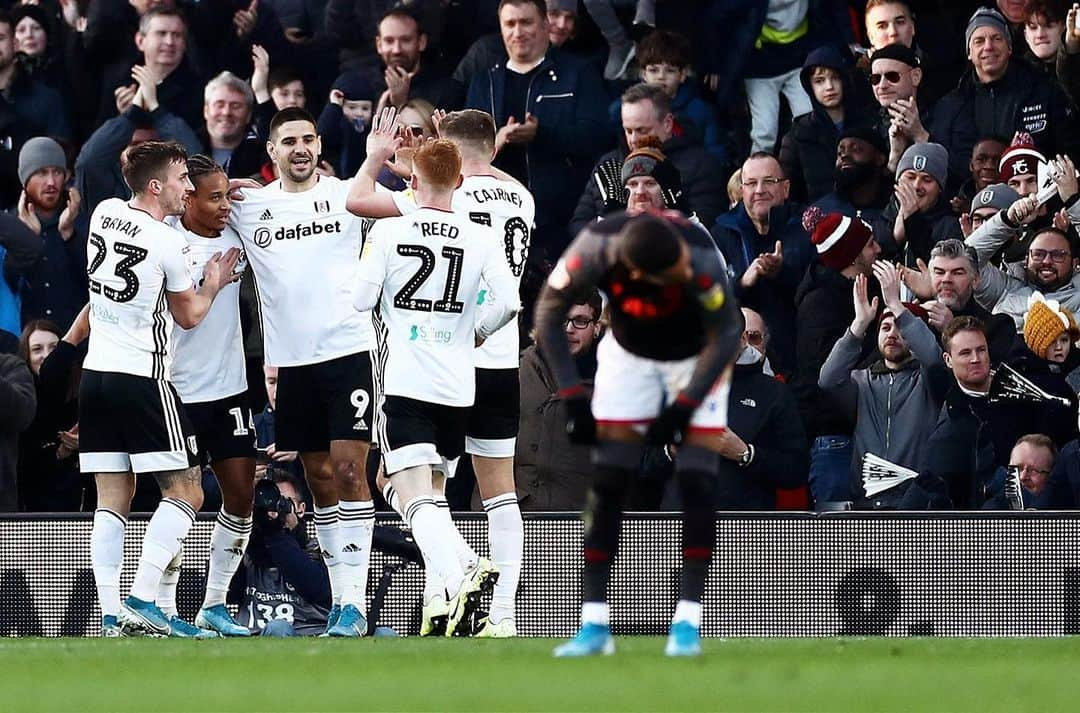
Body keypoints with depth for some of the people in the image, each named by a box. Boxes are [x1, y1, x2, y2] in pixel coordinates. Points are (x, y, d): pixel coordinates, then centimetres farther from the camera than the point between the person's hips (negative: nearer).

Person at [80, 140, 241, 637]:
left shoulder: (105, 214, 6)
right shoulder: (167, 243, -13)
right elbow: (189, 315, 3)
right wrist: (212, 284, 23)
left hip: (95, 373, 7)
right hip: (143, 380, -7)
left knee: (112, 499, 5)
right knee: (185, 491, -2)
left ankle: (110, 615, -2)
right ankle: (142, 601, -14)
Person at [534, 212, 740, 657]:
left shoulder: (701, 262, -37)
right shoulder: (594, 251, -33)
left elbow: (725, 337, -22)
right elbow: (549, 314, -15)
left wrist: (683, 408, -24)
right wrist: (573, 397, -19)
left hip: (696, 359, -1)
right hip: (629, 354, 1)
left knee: (697, 485, -13)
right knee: (607, 484, -6)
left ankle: (687, 622, -8)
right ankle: (595, 625, -2)